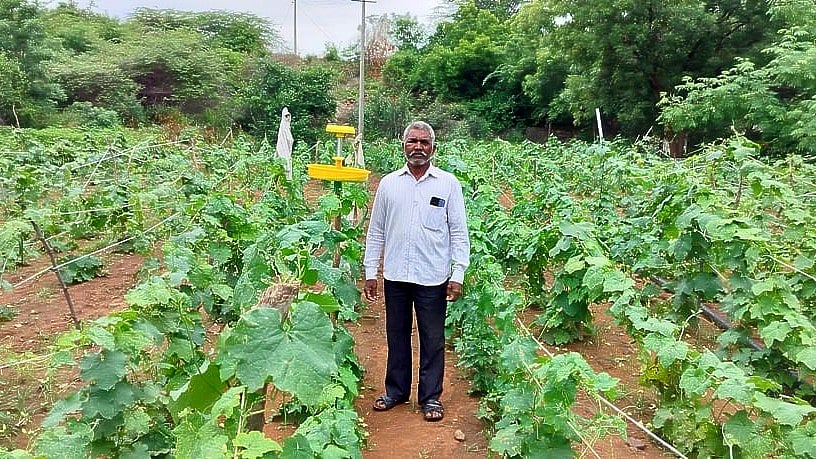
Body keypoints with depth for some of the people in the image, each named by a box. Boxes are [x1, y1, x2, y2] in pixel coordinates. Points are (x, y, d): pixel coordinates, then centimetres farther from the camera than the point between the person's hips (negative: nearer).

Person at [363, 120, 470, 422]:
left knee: (432, 340, 7)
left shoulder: (448, 184, 0)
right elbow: (376, 231, 10)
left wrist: (458, 275, -6)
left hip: (433, 278, -2)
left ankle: (431, 397, 22)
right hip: (395, 276, 3)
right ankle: (396, 391, 31)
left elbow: (459, 233, 0)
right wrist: (370, 272, 6)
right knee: (396, 336, 14)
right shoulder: (388, 184, 6)